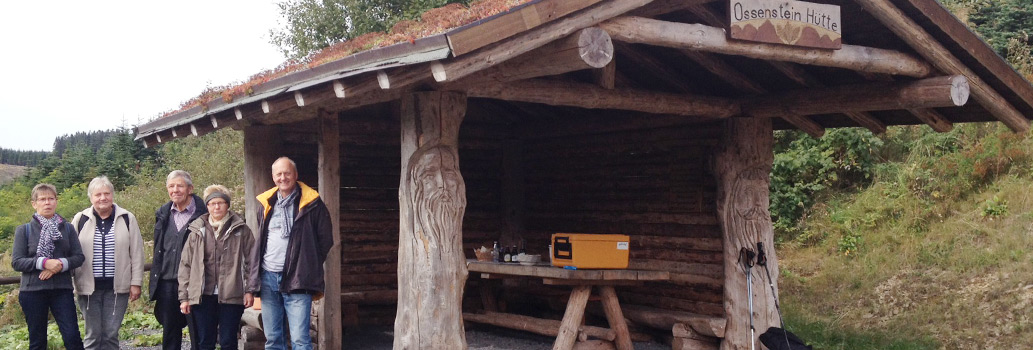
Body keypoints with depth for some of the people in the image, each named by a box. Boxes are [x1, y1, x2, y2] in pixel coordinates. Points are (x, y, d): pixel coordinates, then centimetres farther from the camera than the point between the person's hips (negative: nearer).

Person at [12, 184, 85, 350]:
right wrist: (43, 263, -18)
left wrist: (60, 264, -16)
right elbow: (16, 262, -4)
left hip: (62, 290, 1)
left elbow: (79, 257, 3)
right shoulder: (24, 230, 2)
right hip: (32, 292, 0)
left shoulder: (67, 228, 6)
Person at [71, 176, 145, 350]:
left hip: (117, 288, 0)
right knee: (93, 334, 5)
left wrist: (136, 283, 0)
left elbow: (136, 253, 3)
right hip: (89, 288, 0)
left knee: (111, 334, 3)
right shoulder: (80, 220, 4)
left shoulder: (127, 219, 3)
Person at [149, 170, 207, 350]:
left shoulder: (203, 213, -6)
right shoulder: (163, 214, 12)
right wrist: (155, 281, 14)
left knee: (197, 333, 1)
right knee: (169, 333, 13)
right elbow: (158, 250, 17)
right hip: (167, 282, 5)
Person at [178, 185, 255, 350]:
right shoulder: (197, 232, 8)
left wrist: (250, 290, -6)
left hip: (231, 296, -2)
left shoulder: (241, 230, 3)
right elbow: (185, 265, 9)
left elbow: (251, 261, 1)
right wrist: (184, 297, 4)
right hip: (203, 297, 2)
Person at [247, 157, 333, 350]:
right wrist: (255, 276, 16)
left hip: (296, 280, -5)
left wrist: (309, 265, 4)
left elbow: (325, 240, 4)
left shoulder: (311, 203, -1)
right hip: (268, 276, 5)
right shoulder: (267, 204, 14)